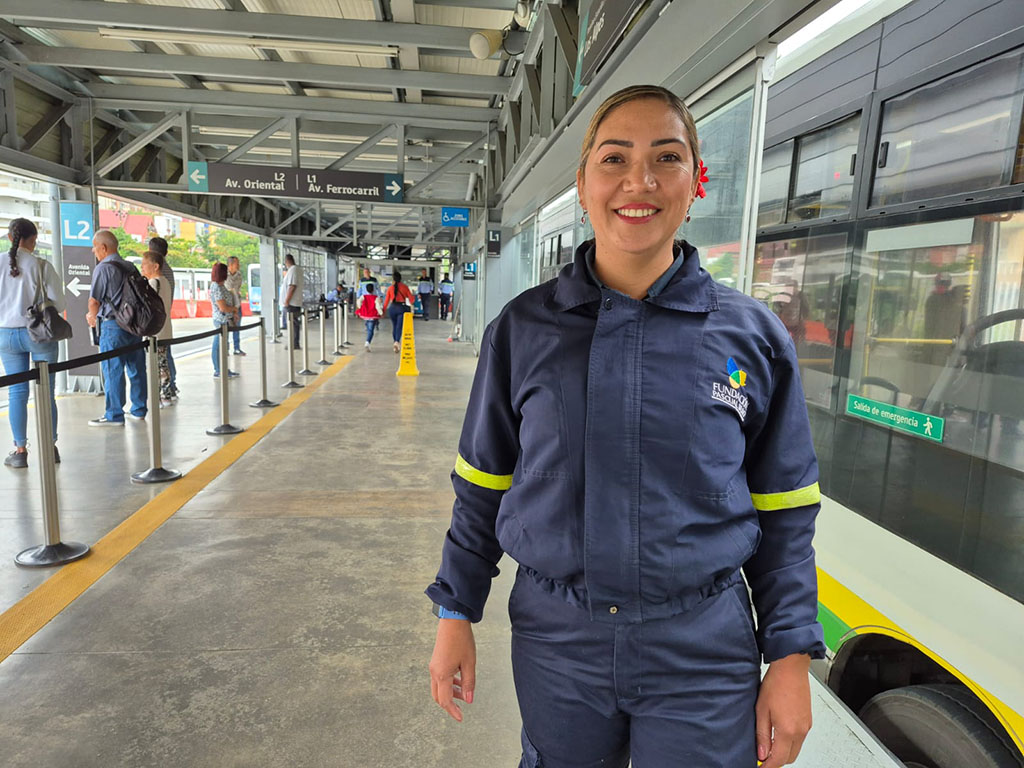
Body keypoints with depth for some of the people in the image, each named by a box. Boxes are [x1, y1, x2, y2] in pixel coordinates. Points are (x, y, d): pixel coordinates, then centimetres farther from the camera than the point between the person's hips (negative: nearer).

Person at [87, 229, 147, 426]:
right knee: (136, 367, 11)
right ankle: (139, 410, 20)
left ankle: (114, 415, 3)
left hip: (113, 325, -7)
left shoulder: (103, 268, -10)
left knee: (112, 370, -1)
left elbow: (94, 301, -11)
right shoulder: (131, 267, 11)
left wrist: (92, 317, 11)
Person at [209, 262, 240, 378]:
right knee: (218, 345, -2)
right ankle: (218, 371, 5)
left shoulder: (221, 286, 12)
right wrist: (235, 309, -5)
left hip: (226, 320, 10)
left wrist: (234, 313, 9)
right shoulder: (216, 288, -18)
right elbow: (223, 308, -21)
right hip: (221, 321, -10)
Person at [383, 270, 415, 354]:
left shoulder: (390, 288, 2)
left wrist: (384, 310, 13)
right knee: (399, 326, -7)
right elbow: (411, 299, -1)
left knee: (394, 326, 16)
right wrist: (410, 305, 20)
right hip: (402, 307, -2)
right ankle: (397, 342, -28)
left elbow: (386, 300, 4)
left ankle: (396, 342, 24)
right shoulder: (404, 287, -1)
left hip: (392, 308, 2)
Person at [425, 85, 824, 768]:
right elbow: (482, 485, 3)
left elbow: (782, 513, 1)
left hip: (703, 656, 0)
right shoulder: (523, 328, -4)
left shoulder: (754, 335, -5)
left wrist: (792, 656, -1)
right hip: (555, 640, 1)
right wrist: (456, 615, 4)